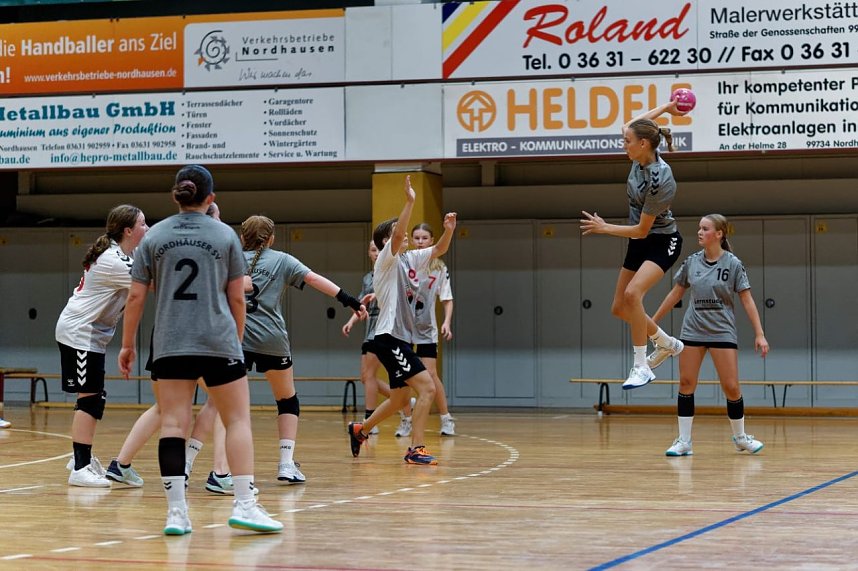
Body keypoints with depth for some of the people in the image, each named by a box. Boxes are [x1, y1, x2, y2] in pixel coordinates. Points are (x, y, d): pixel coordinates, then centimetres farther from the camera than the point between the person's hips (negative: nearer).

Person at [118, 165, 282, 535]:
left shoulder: (154, 237, 5)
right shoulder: (225, 235, 3)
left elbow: (136, 296, 3)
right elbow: (236, 297, 5)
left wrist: (128, 344, 12)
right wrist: (237, 338, 19)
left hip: (169, 345, 2)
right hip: (219, 344, -1)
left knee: (173, 423, 1)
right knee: (238, 419, 4)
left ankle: (176, 510, -5)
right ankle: (244, 505, -4)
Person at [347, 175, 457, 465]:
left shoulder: (410, 259, 14)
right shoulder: (387, 259, -9)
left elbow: (438, 249, 14)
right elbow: (397, 236, -27)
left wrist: (448, 230, -6)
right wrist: (410, 202, -34)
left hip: (402, 338, 9)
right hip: (390, 337, -9)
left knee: (400, 398, 20)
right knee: (427, 387, -17)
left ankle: (360, 430, 38)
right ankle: (416, 449, -15)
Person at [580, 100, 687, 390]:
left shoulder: (660, 180, -29)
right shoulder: (641, 157, -7)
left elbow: (642, 230, -22)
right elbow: (638, 124, 17)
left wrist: (604, 228, -15)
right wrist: (665, 107, 18)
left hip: (662, 242, -9)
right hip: (639, 243, 9)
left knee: (632, 293, -32)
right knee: (619, 309, 11)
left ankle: (641, 367, -26)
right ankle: (668, 344, 34)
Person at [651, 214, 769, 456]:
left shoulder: (733, 264, -6)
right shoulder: (691, 262, 4)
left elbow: (747, 300, -6)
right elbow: (675, 294, 13)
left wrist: (759, 334, -11)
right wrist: (653, 321, 14)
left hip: (722, 332, -3)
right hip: (693, 330, 3)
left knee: (731, 387, -5)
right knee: (686, 383, -2)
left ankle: (740, 437, 15)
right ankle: (684, 441, 4)